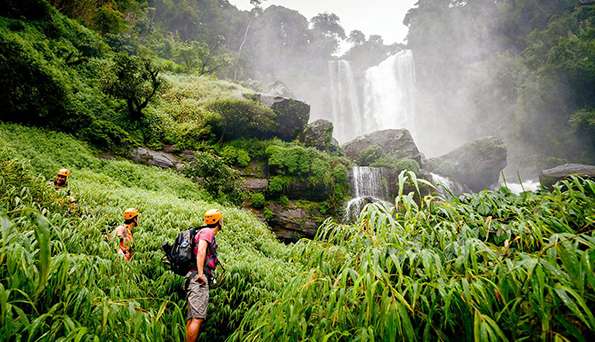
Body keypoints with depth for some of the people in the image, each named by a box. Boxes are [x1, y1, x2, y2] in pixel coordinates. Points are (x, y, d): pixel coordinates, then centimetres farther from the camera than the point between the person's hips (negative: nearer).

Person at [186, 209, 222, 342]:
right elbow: (201, 251, -18)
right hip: (199, 278, -10)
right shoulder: (207, 232, -4)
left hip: (198, 278, 10)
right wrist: (200, 273, -25)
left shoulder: (206, 233, 25)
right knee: (198, 318, -14)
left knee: (191, 318, 8)